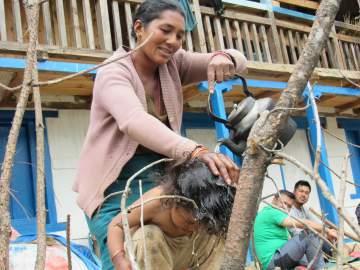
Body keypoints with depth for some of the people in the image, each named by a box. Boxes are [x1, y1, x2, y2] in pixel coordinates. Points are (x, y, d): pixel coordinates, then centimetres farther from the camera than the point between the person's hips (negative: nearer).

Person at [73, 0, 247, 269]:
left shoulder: (173, 64, 4)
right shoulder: (114, 73, -14)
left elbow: (238, 61, 5)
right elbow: (135, 122, -35)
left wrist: (222, 58, -21)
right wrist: (195, 151, -50)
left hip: (162, 183, 6)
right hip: (118, 187, -5)